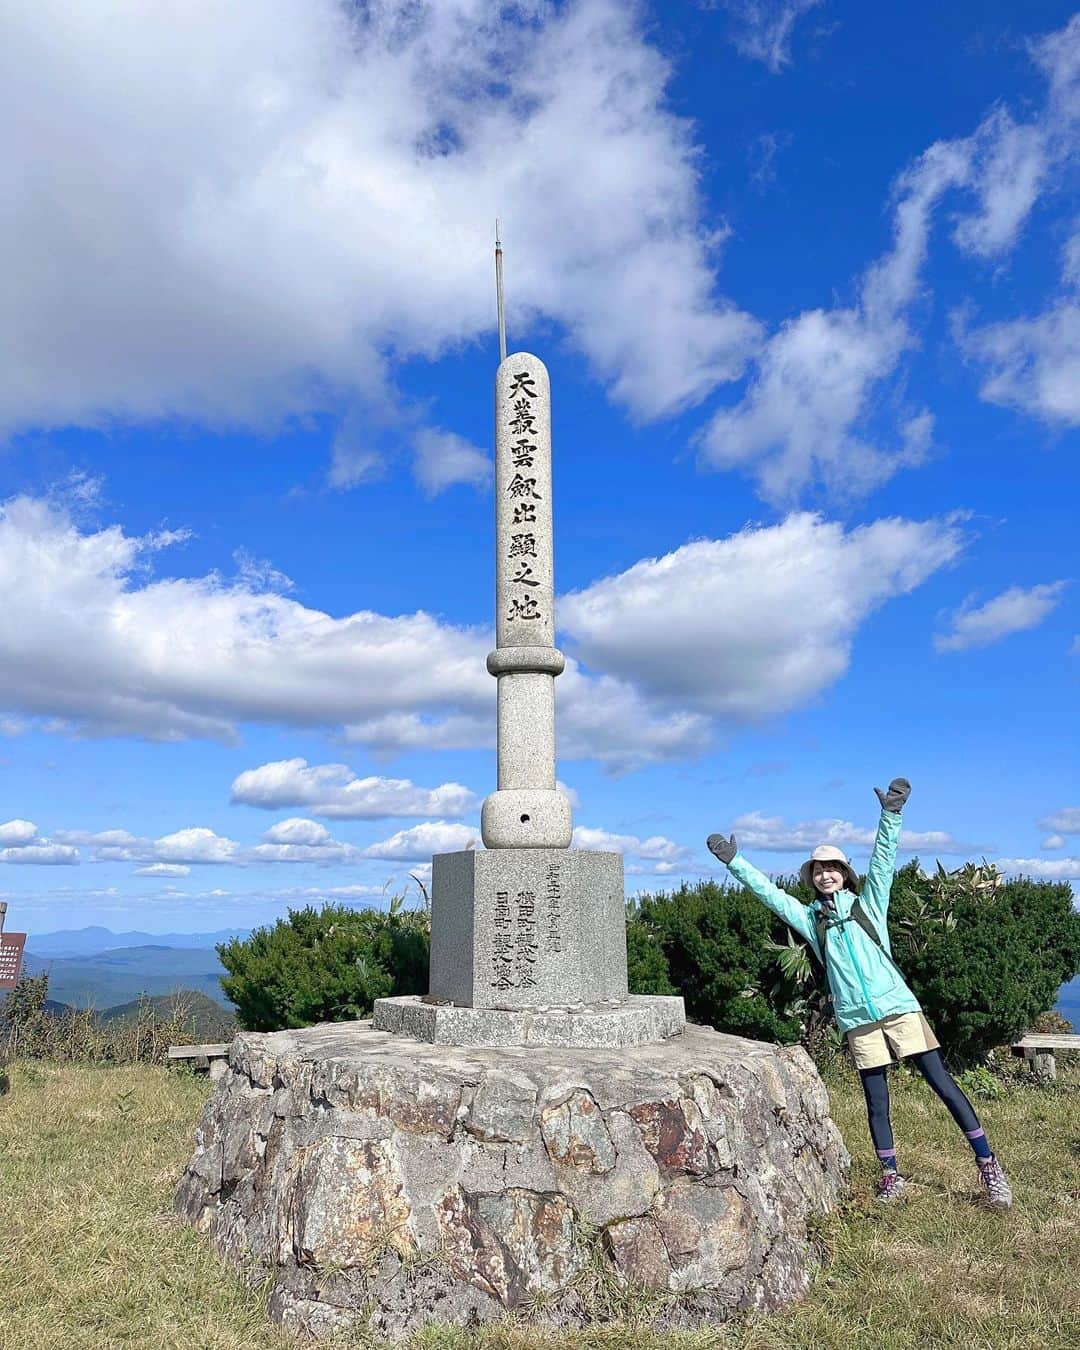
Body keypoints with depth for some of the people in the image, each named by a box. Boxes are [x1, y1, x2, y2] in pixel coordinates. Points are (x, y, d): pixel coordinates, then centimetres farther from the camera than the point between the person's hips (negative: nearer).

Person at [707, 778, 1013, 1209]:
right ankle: (891, 1174, 21)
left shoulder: (868, 903, 6)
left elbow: (883, 861, -8)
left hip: (898, 1006, -2)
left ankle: (987, 1165, 6)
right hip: (857, 1020, 2)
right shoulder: (809, 918, 9)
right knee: (876, 1101, 8)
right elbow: (768, 891, 6)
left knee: (943, 1083, -1)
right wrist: (734, 862, -2)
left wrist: (890, 814, -22)